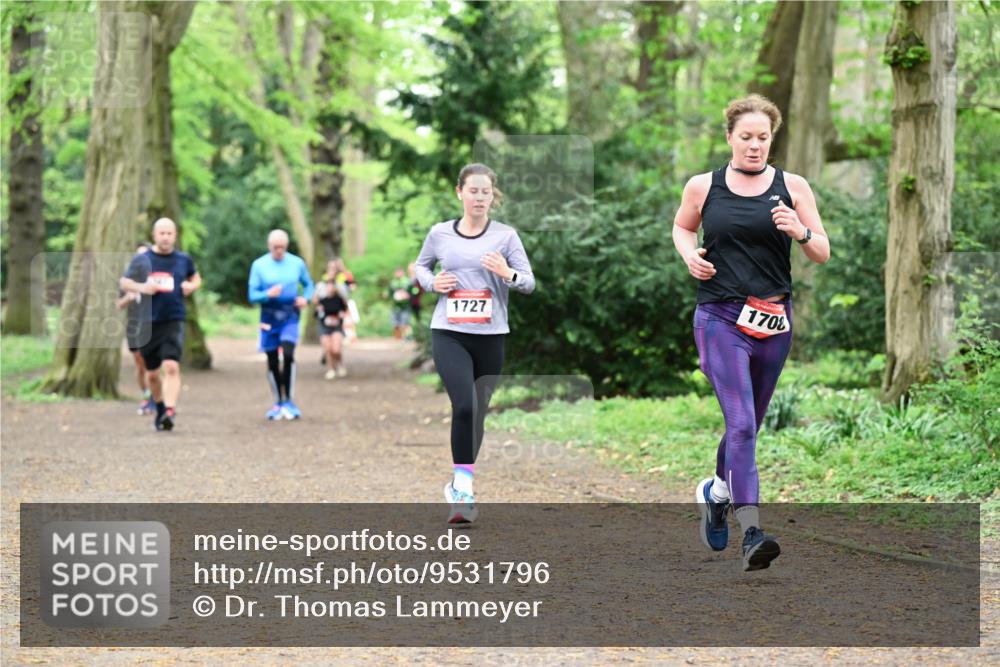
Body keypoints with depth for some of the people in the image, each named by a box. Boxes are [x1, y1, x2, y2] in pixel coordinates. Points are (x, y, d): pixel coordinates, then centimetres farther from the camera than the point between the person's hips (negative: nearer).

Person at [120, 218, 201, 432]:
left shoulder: (184, 260, 5)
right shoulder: (143, 260, 2)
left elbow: (196, 278, 23)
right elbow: (123, 282, 8)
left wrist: (192, 286, -1)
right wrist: (140, 287, -12)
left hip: (174, 322, -1)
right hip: (148, 323, 1)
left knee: (172, 367, -20)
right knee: (152, 373, 11)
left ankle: (170, 411, -27)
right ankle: (160, 408, 34)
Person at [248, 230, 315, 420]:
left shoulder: (297, 263, 3)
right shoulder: (259, 265, -1)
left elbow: (308, 284, 17)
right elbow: (252, 295, -3)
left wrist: (306, 298, -5)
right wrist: (267, 294, -23)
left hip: (290, 317, -1)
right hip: (269, 318, 1)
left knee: (288, 354, -20)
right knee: (272, 360, 5)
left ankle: (289, 401, -10)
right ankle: (278, 403, 19)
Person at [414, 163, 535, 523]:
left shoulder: (506, 235, -1)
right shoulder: (440, 233, 2)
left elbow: (529, 282, -2)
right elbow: (421, 265, 19)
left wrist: (508, 274, -23)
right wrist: (432, 282, -2)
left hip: (490, 336, 1)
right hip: (449, 333, -1)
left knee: (479, 411, 10)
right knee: (464, 406, -19)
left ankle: (460, 485, 28)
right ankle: (463, 486, -13)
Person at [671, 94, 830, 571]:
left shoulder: (792, 188, 4)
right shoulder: (703, 187, 3)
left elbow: (823, 254, 5)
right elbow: (681, 227, 22)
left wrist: (801, 232, -16)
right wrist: (689, 254, 1)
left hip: (773, 319, 3)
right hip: (719, 317, -3)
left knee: (749, 423, 16)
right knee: (741, 422, -17)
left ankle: (716, 490, 46)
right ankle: (752, 533, -24)